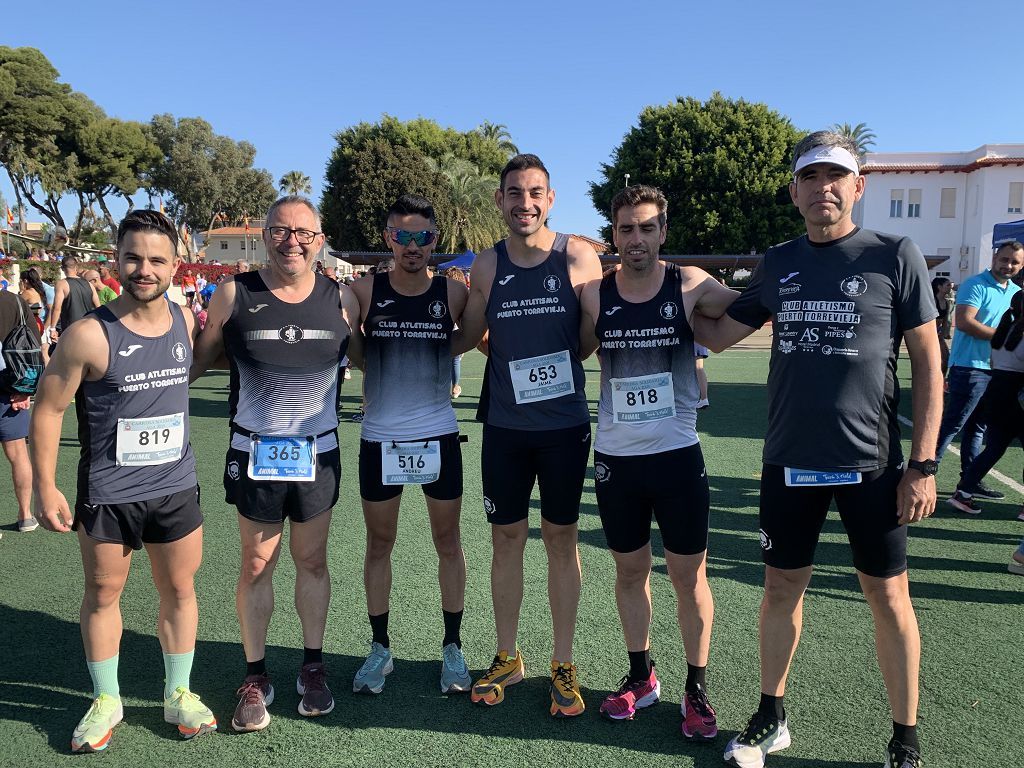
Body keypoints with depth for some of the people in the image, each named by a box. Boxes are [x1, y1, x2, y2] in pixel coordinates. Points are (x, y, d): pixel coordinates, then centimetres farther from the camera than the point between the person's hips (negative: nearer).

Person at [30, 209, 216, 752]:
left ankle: (179, 694, 31)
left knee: (179, 590, 13)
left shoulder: (187, 322, -3)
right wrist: (45, 488, -9)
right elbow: (48, 409, -9)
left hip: (176, 488, 3)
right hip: (107, 494, -3)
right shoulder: (89, 335, -15)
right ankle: (106, 700, 34)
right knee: (102, 594, 13)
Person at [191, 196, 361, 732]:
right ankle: (255, 677, 26)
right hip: (254, 454, -1)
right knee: (256, 565, 9)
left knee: (312, 560, 13)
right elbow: (199, 359, 3)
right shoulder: (234, 294, -4)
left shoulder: (340, 299, -1)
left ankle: (313, 667, 30)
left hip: (318, 453, 1)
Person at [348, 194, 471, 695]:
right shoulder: (365, 292, -2)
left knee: (448, 543, 9)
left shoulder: (453, 293, -2)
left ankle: (452, 647, 25)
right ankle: (380, 648, 28)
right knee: (379, 544, 11)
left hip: (439, 437, 0)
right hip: (380, 438, 1)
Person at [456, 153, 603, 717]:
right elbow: (464, 338, 10)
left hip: (565, 423, -2)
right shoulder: (486, 267, 1)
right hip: (505, 427, 2)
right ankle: (507, 658, 29)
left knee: (561, 538, 8)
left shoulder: (578, 257, -5)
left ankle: (563, 666, 24)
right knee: (506, 537, 11)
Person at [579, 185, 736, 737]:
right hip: (615, 457, 2)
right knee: (630, 569, 15)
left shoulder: (690, 286, -5)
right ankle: (640, 676, 34)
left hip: (678, 454, -2)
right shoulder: (594, 294, -1)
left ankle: (697, 689, 25)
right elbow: (571, 355, 10)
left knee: (689, 574, 7)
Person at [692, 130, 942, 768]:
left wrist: (924, 464, -7)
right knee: (782, 587, 12)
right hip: (789, 460, 3)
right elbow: (718, 335, 16)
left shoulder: (896, 256, -3)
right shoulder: (778, 265, 7)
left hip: (871, 463, -3)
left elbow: (927, 362, -3)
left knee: (889, 595, 7)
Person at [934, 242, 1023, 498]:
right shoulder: (975, 285, -8)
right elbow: (964, 322, -20)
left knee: (977, 428, 13)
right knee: (951, 425, -8)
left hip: (998, 370, 8)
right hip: (970, 368, -8)